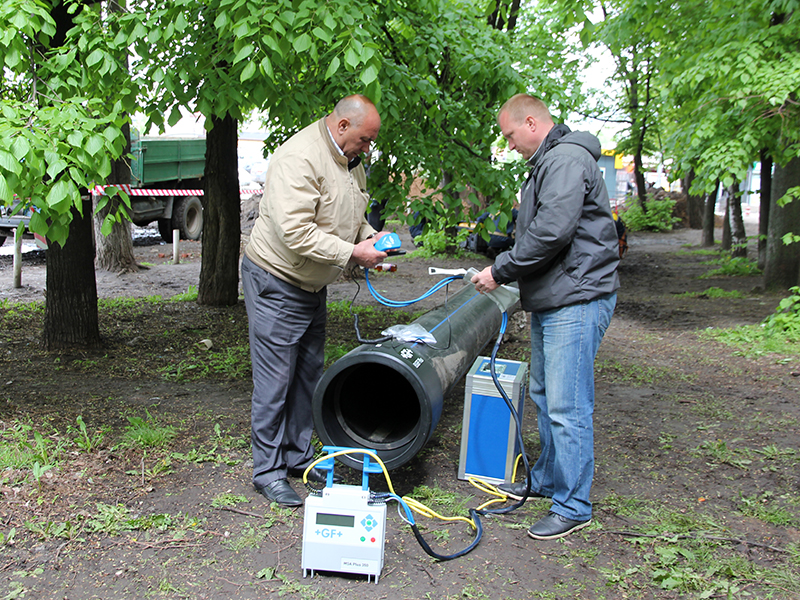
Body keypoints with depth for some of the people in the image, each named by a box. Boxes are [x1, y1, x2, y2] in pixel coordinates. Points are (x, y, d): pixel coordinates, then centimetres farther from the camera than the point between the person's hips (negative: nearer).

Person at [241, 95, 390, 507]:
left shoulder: (351, 160, 6)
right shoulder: (300, 157, -25)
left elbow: (352, 215, 19)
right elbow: (296, 232, -32)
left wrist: (370, 238, -1)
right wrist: (352, 253, -27)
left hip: (312, 286, 10)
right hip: (276, 283, -9)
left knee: (308, 375, 15)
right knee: (274, 380, -3)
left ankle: (299, 456, 29)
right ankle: (267, 472, 9)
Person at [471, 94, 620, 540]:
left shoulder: (567, 158, -14)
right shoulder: (549, 162, 20)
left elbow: (552, 231, -24)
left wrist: (502, 271, -15)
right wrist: (504, 270, 11)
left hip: (576, 302, -11)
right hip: (552, 301, 11)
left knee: (568, 407, -7)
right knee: (545, 396, 19)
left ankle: (573, 506, 4)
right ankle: (547, 480, 34)